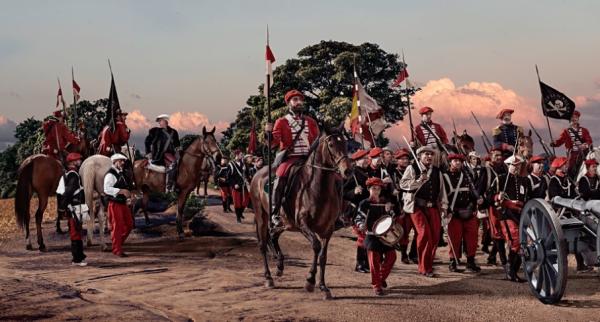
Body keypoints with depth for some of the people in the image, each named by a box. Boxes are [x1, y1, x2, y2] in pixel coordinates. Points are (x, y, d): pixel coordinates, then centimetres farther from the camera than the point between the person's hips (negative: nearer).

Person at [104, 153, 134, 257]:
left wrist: (128, 198, 12)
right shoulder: (110, 174, -14)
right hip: (115, 204, -9)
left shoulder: (122, 174, 14)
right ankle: (117, 250, 9)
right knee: (117, 226, -1)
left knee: (129, 224, 13)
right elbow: (107, 189, -26)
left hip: (124, 203, 9)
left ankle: (118, 243, 29)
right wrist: (122, 191, -30)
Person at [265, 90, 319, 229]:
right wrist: (269, 133, -25)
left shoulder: (311, 122, 16)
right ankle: (274, 213, -25)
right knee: (281, 176, -32)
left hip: (308, 158, 4)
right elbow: (273, 143, -5)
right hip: (289, 158, -4)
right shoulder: (281, 122, 5)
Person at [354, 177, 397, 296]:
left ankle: (382, 278, 27)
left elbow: (392, 218, 10)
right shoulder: (364, 204, -4)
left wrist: (389, 210, -10)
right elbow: (359, 218, -6)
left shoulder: (385, 202, 8)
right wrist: (361, 225, -27)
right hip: (372, 236, -5)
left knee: (391, 256, 5)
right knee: (374, 260, -5)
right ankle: (377, 286, 3)